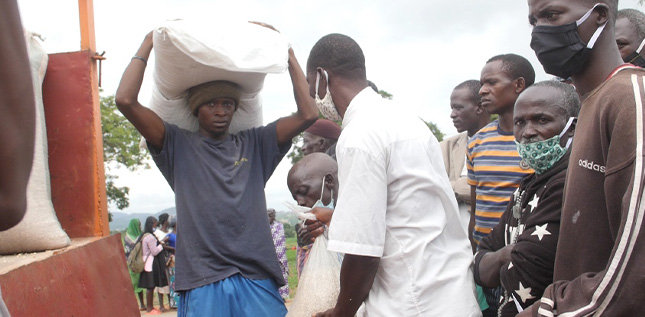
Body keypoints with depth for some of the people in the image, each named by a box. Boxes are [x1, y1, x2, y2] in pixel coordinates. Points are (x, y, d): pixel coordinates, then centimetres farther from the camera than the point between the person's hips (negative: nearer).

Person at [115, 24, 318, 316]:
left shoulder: (254, 144, 10)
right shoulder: (178, 146, 5)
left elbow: (307, 114, 2)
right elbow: (125, 100, -4)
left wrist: (287, 51, 5)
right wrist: (149, 42, 4)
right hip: (202, 282, -1)